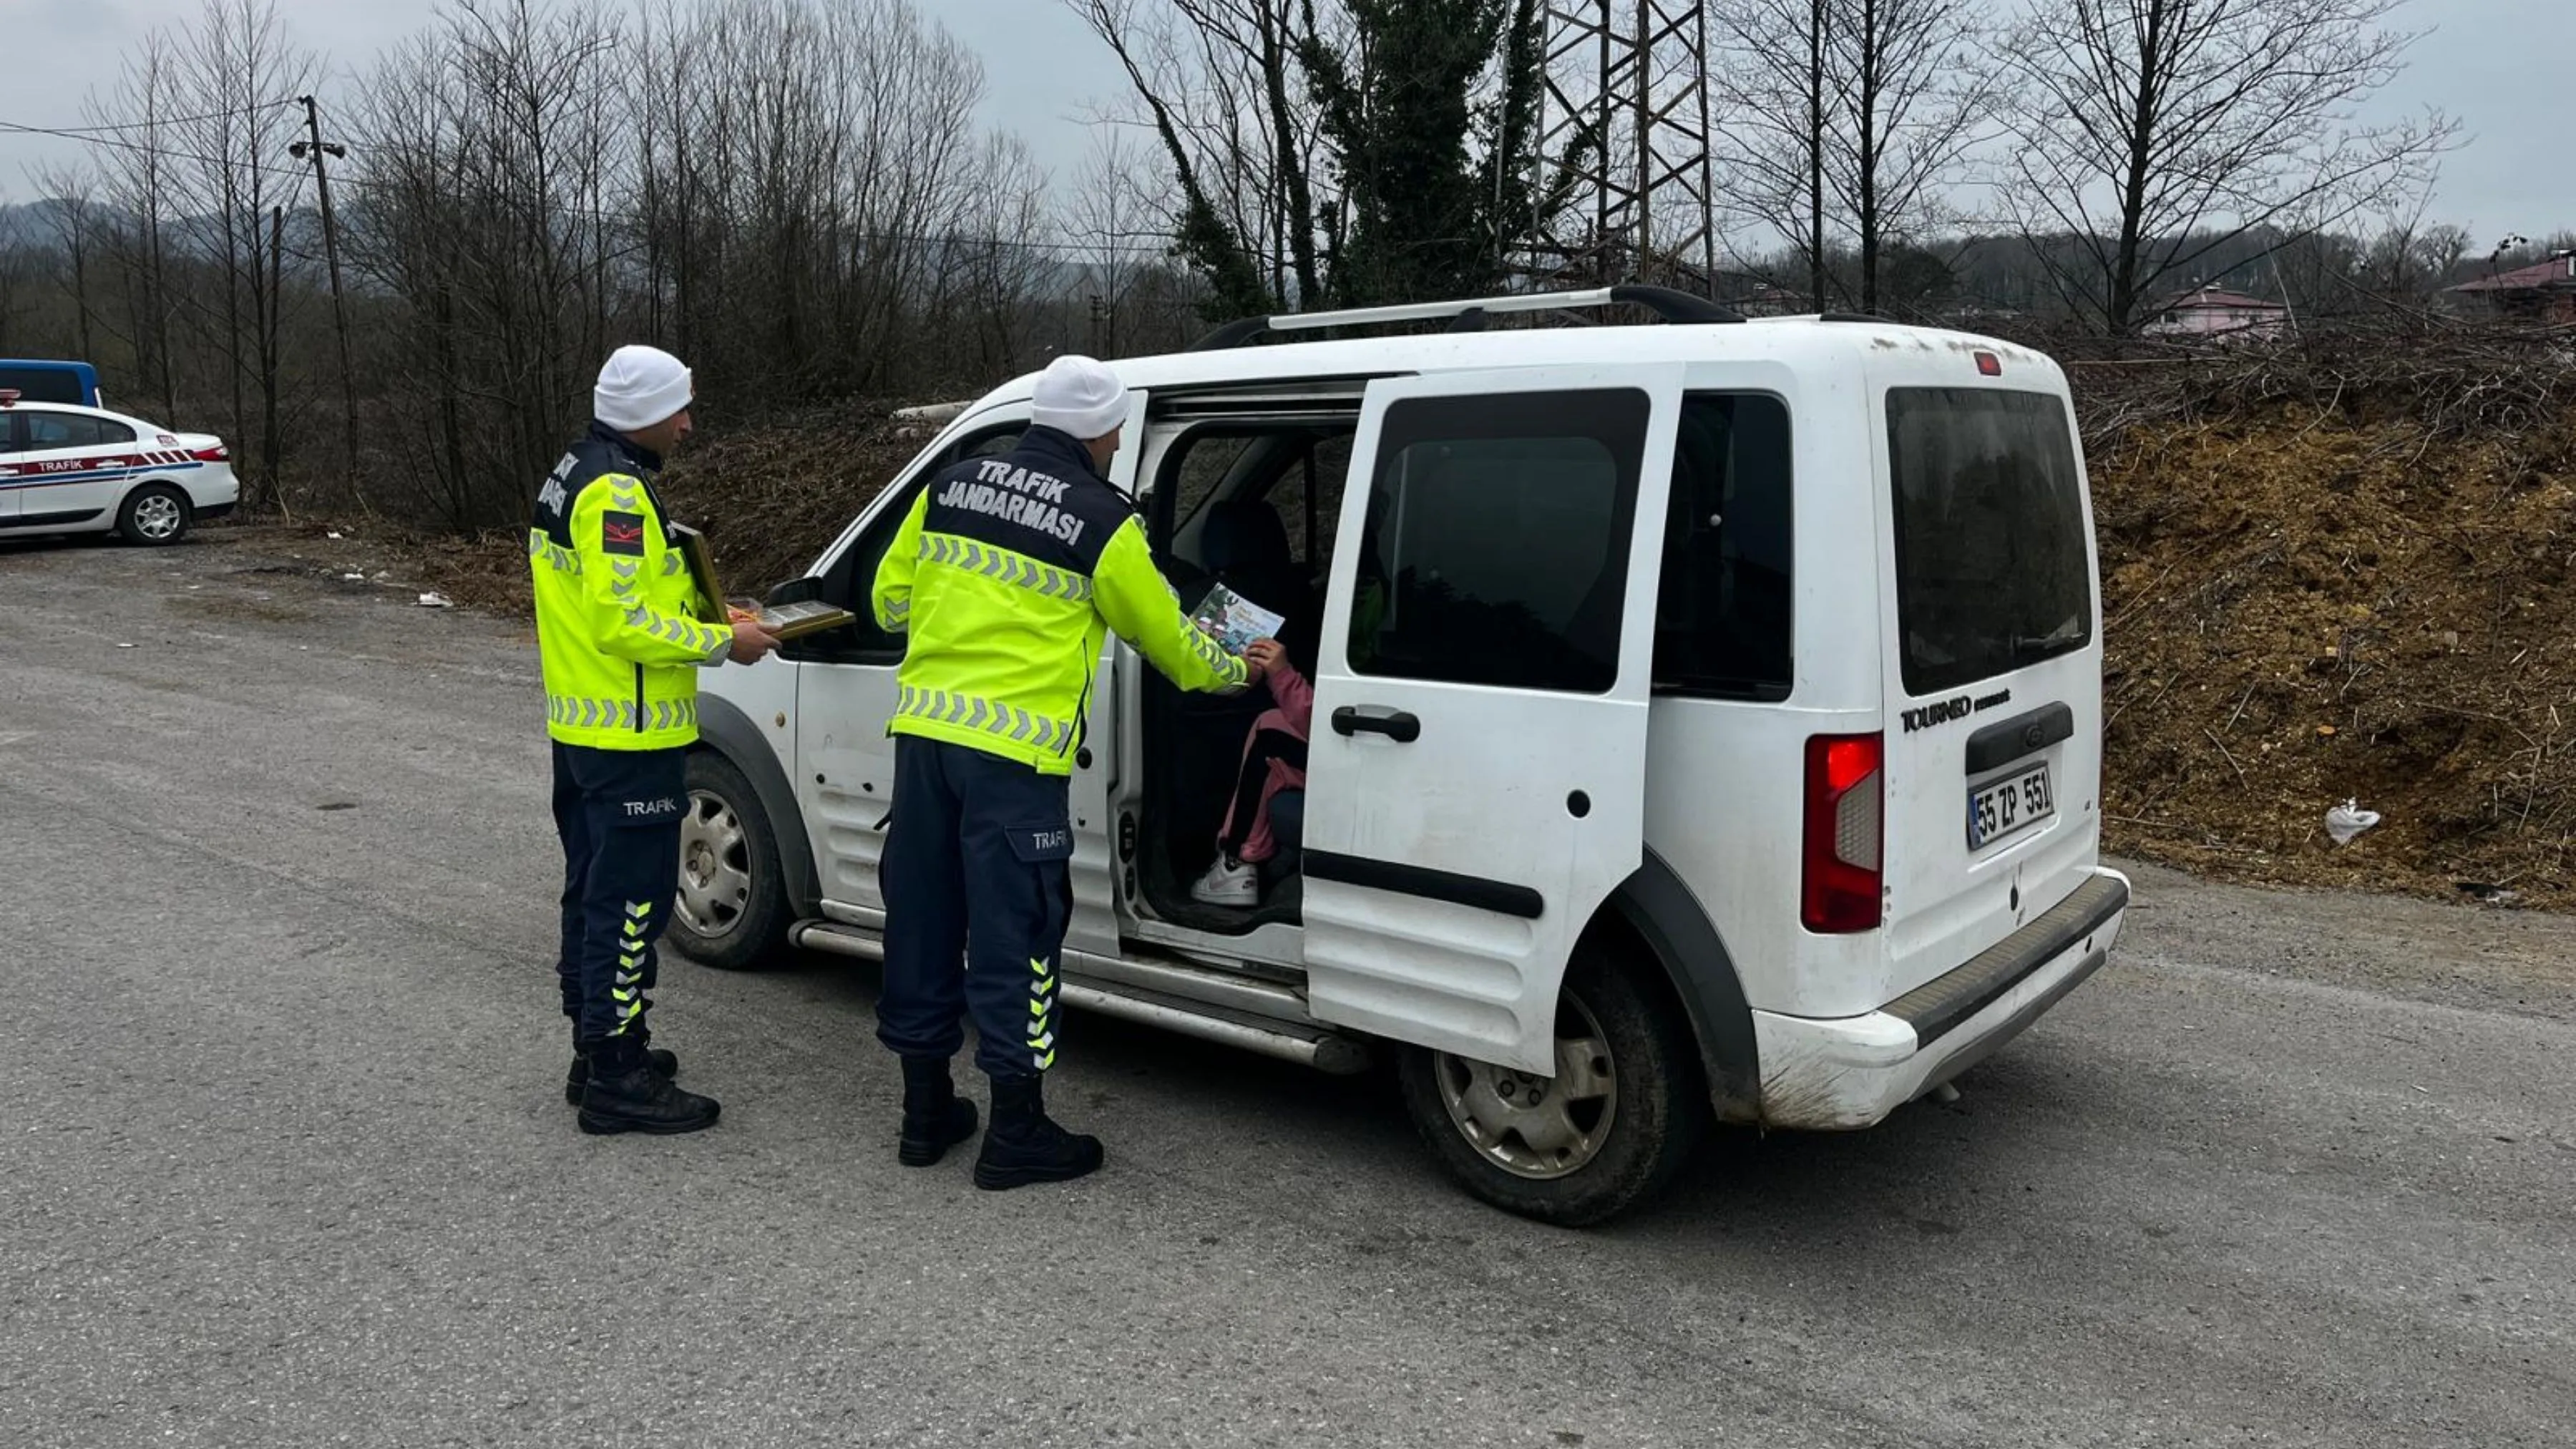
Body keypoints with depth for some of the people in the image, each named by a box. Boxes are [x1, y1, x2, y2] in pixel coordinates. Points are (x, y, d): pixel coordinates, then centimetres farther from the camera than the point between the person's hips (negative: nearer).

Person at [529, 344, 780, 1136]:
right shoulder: (617, 492, -19)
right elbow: (622, 624, -24)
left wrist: (703, 617, 12)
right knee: (630, 903, -5)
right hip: (629, 739, -11)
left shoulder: (576, 475, 15)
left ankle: (598, 1049, 29)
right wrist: (722, 643, -16)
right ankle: (617, 1080, 2)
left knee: (594, 891, 17)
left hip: (582, 729, 11)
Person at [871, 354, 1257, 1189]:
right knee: (1014, 934, 2)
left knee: (924, 918, 14)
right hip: (1016, 750, -6)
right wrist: (1233, 672, 26)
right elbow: (1164, 634, 7)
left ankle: (926, 1114, 26)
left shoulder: (950, 487, 10)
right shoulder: (1103, 522, -4)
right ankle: (1016, 1135, 10)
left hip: (924, 729, 6)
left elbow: (890, 602, 17)